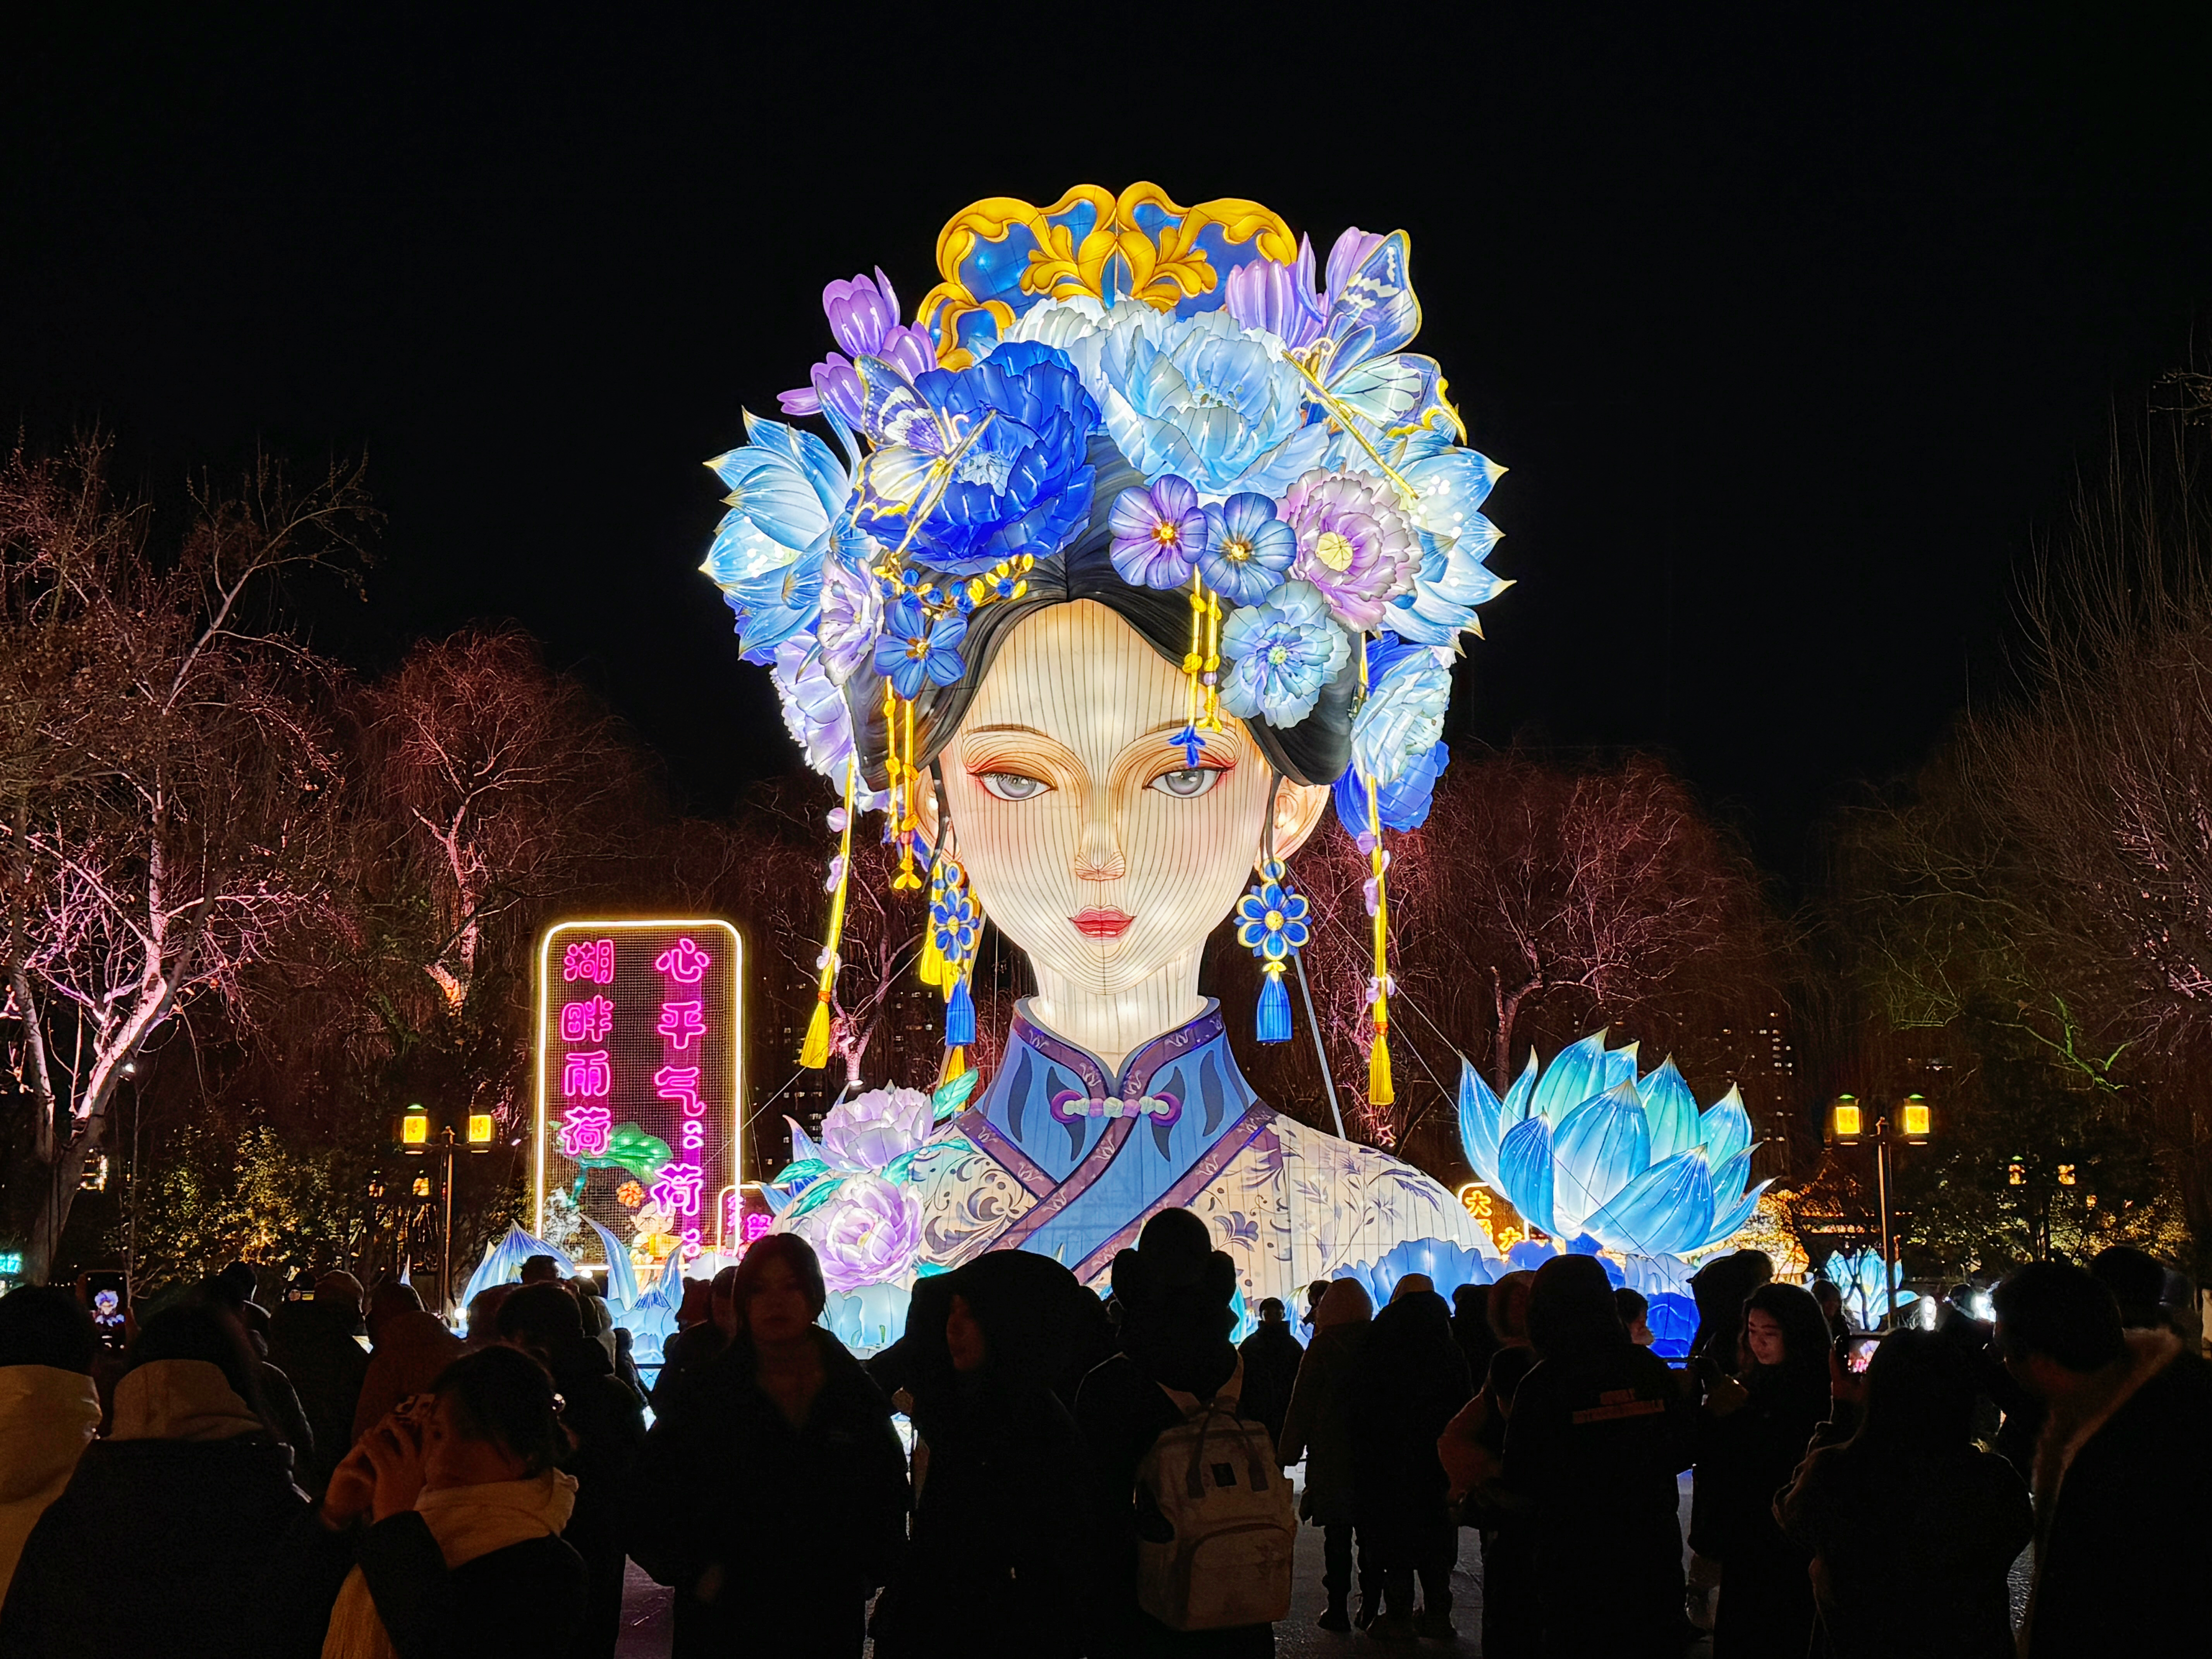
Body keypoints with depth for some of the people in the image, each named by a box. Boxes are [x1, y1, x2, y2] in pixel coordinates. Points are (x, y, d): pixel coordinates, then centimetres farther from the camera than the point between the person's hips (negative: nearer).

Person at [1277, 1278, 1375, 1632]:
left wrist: (1287, 1454, -1)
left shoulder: (1322, 1348, -8)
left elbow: (1302, 1405, -7)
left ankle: (1338, 1608, 3)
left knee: (1337, 1536, 2)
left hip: (1332, 1456, -3)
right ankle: (1371, 1608, 10)